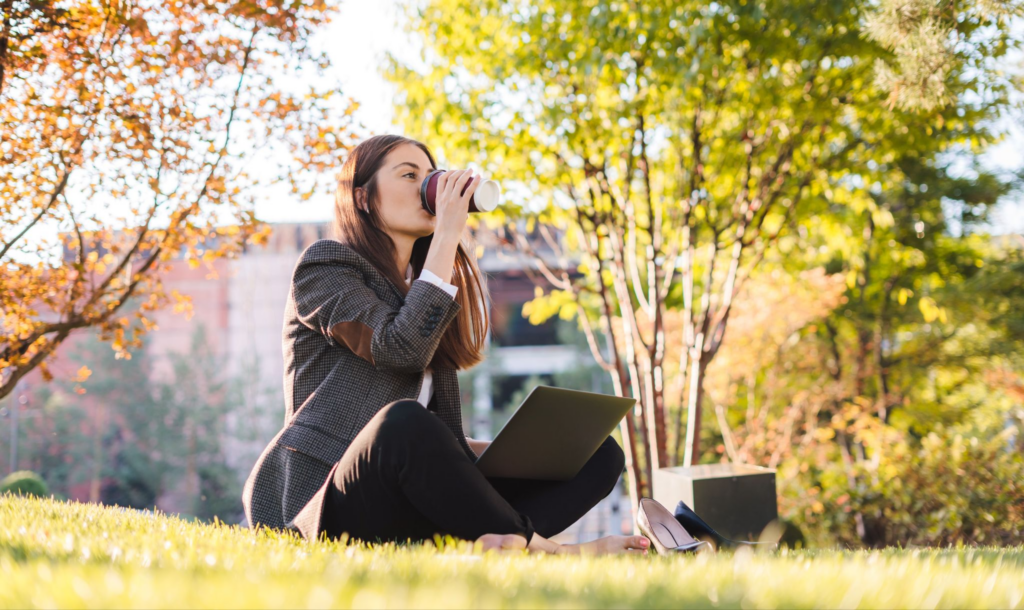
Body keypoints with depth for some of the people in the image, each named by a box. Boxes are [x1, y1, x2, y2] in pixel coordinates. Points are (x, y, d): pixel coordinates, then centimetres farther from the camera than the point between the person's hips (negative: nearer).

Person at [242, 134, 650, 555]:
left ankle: (497, 540, -38)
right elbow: (401, 350, -17)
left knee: (600, 453, -7)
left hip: (415, 495, 8)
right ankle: (539, 546, -28)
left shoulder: (418, 286, 25)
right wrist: (447, 236, -12)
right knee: (403, 420, -41)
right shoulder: (323, 266, 3)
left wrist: (484, 449, 1)